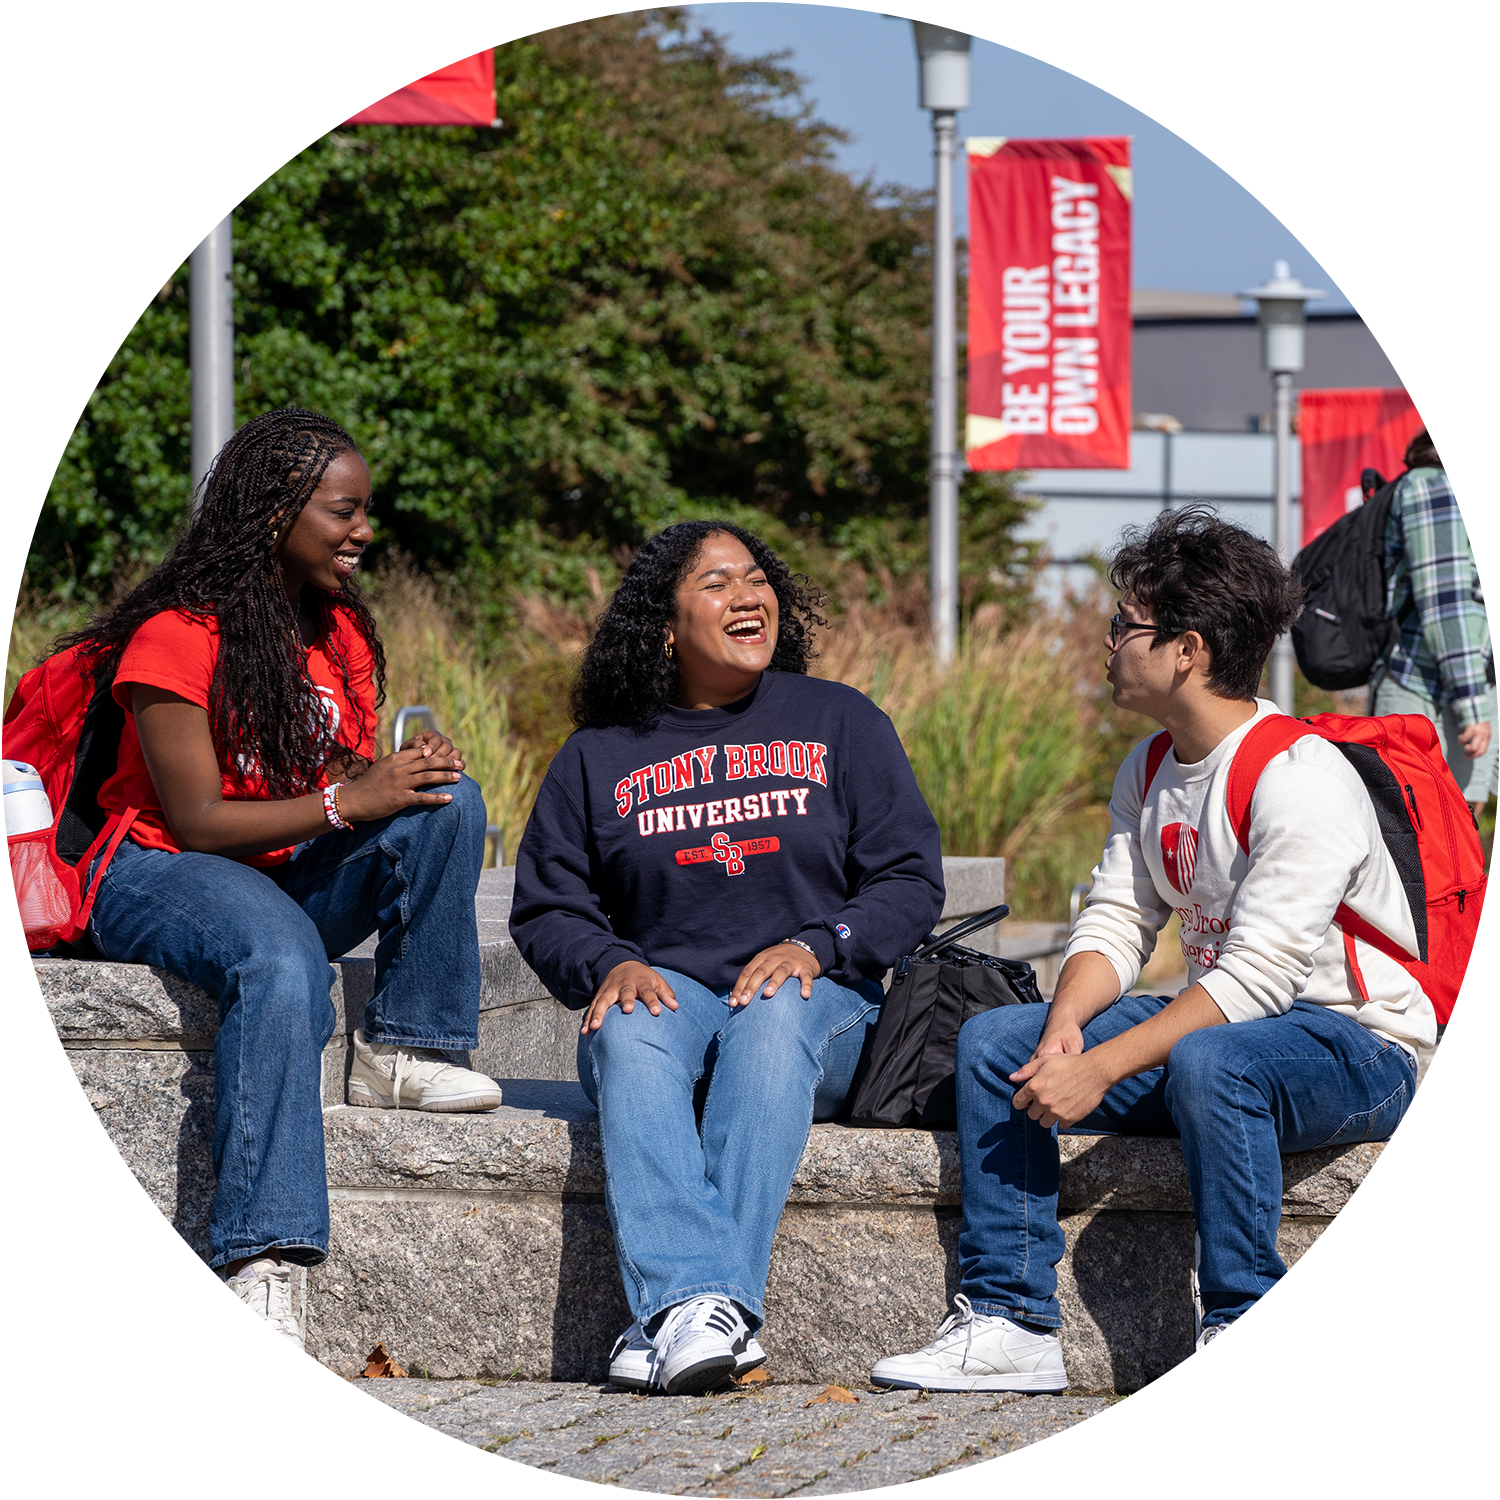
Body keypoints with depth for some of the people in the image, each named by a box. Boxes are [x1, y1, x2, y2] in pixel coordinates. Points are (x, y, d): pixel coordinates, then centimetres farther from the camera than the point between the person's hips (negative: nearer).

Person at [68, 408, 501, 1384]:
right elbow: (196, 820, -18)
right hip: (159, 877, -7)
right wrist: (349, 800, -25)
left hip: (289, 875, 7)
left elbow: (354, 787, 9)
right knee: (281, 961, -40)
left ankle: (405, 1049, -12)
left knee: (448, 803, -18)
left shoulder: (343, 634, 9)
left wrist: (404, 773, -15)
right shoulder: (178, 637, -14)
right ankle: (260, 1266, -47)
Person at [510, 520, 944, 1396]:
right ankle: (693, 1302, -54)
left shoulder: (840, 723, 14)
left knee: (773, 1022, -38)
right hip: (665, 988, 1)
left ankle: (699, 1311, -51)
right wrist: (608, 964, -8)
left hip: (814, 998, -1)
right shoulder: (601, 756, 15)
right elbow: (546, 906, 15)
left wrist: (816, 946, -11)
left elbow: (911, 881, 8)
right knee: (629, 1033, -36)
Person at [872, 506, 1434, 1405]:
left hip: (1358, 1047, -9)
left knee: (1210, 1063, -40)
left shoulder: (1301, 779, -21)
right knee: (994, 1042, -6)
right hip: (1219, 1018, 9)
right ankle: (1011, 1323, -8)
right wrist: (1065, 1025, -17)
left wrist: (1101, 1068, -29)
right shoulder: (1150, 773, 8)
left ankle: (1251, 1333, -26)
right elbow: (1119, 921, 6)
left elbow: (1257, 976, -26)